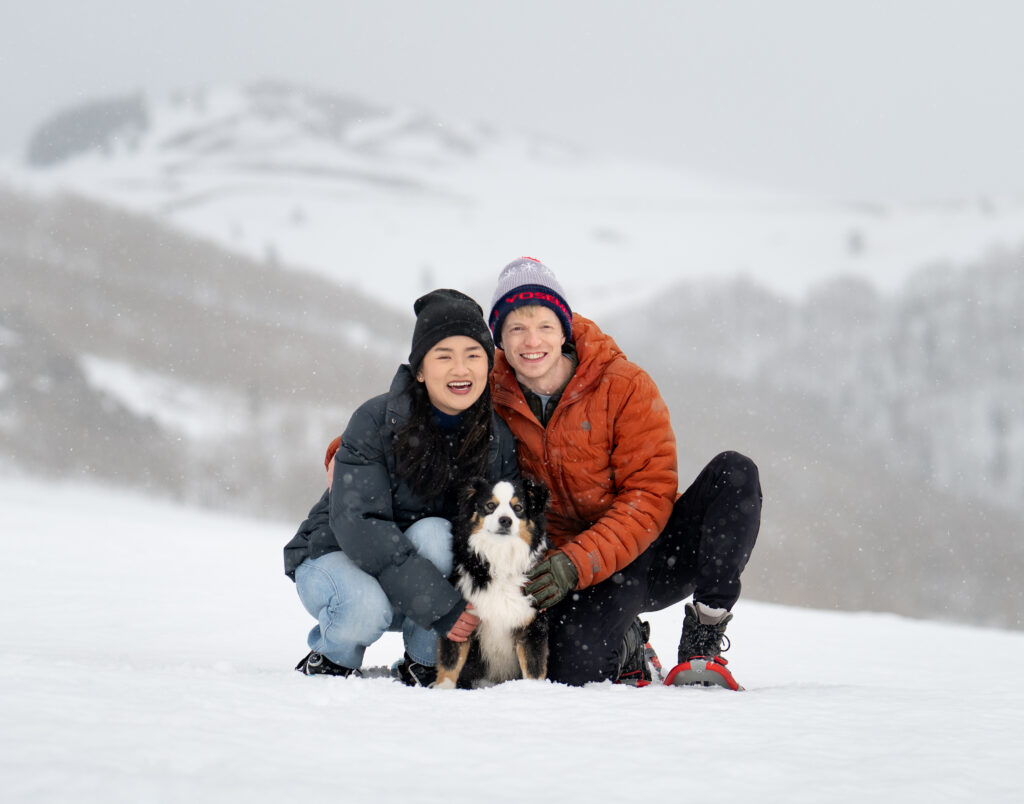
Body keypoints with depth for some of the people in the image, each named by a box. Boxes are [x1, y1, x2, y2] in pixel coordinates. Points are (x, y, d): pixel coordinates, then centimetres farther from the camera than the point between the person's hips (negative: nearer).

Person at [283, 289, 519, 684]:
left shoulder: (499, 440, -9)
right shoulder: (376, 420, -21)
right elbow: (357, 524, -29)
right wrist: (440, 605, -36)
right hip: (334, 558, -3)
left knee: (433, 533, -31)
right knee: (366, 608, -37)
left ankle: (422, 665, -10)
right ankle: (330, 659, -1)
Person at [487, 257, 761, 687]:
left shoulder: (626, 386, -11)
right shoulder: (492, 402, -3)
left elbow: (650, 498, -15)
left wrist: (578, 563, -28)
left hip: (646, 552, 0)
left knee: (734, 474, -25)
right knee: (573, 671, -32)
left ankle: (702, 640, -17)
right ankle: (626, 648, 8)